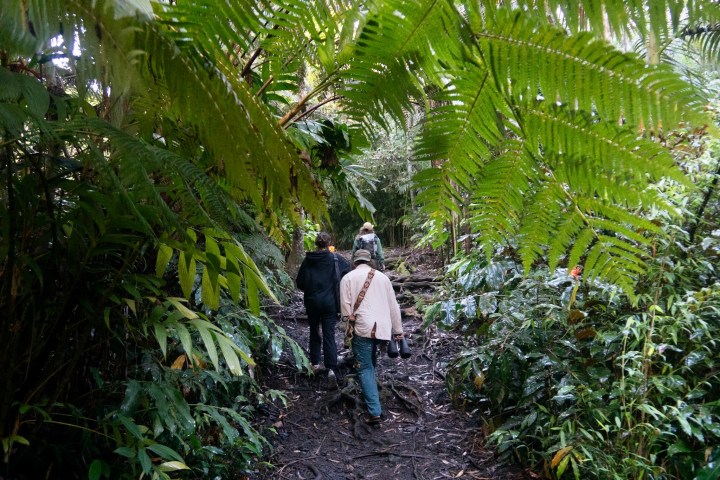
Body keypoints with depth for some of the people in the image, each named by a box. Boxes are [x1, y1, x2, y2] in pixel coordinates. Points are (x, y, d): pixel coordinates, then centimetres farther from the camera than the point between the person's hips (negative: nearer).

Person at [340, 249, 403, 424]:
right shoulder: (382, 277, 16)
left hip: (362, 327, -4)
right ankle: (370, 393, 36)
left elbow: (345, 305, -4)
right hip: (382, 328, 4)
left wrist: (350, 324, 5)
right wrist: (398, 330, 21)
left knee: (364, 368, 0)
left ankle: (374, 411, -8)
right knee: (370, 363, 26)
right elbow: (393, 305, 16)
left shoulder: (348, 278, 5)